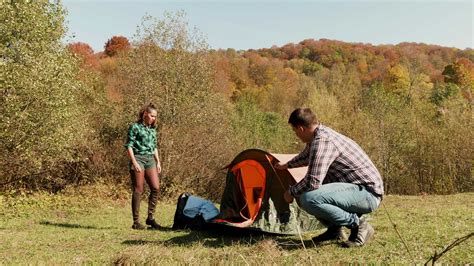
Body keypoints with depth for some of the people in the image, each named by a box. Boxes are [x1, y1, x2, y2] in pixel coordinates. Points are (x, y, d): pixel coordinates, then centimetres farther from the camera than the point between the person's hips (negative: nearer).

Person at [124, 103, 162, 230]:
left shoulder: (153, 128, 15)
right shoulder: (135, 127, -4)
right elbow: (129, 146, -8)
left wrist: (158, 162, 15)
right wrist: (134, 163, -15)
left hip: (150, 159, 6)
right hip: (138, 158, -6)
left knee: (156, 188, -2)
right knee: (138, 190, -4)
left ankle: (150, 217, 9)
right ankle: (136, 221, 3)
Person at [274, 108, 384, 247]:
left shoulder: (322, 141, -22)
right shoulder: (321, 134, 10)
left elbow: (313, 182, -28)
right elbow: (306, 156, 33)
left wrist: (291, 192, -8)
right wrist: (286, 165, 49)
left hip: (367, 193, -10)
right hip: (358, 189, 10)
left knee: (309, 199, -30)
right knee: (302, 191, 13)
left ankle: (358, 224, -12)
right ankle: (335, 229, 17)